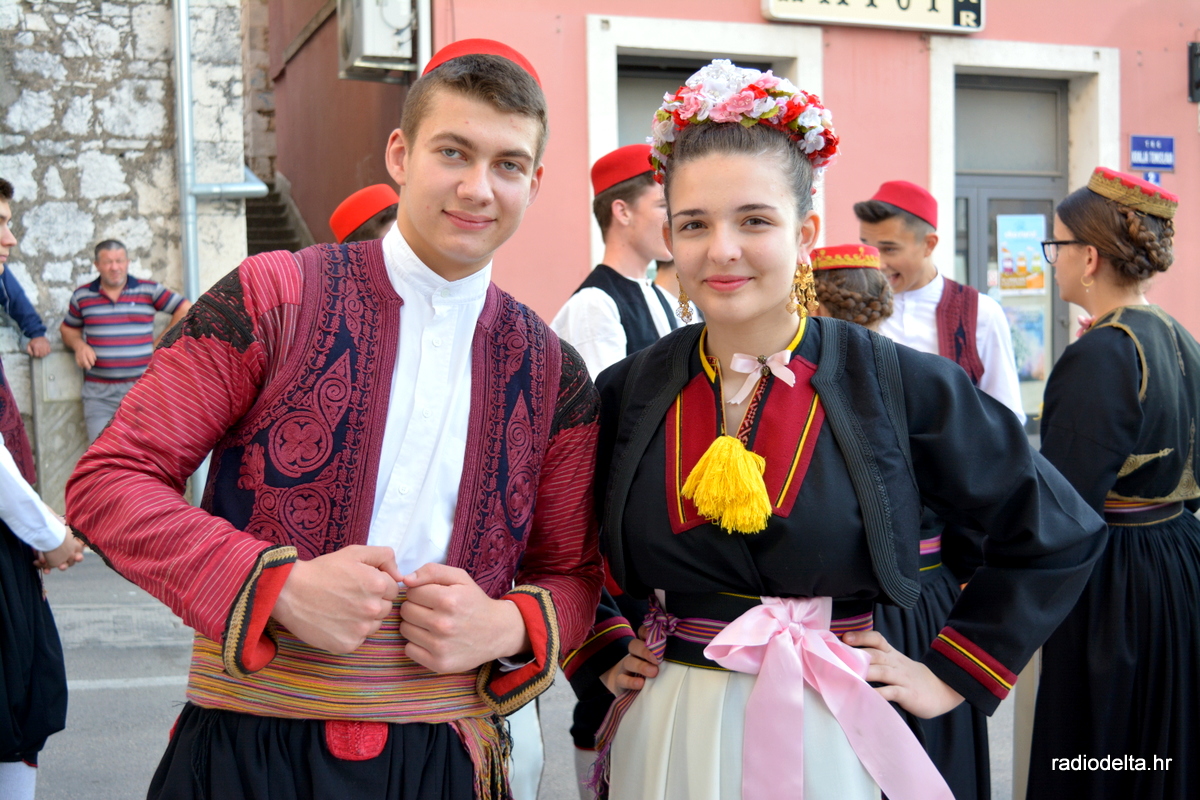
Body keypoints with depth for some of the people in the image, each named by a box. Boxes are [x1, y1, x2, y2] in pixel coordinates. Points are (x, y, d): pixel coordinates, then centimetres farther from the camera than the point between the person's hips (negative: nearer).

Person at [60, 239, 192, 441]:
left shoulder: (149, 290, 6)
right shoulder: (82, 296, 12)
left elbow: (185, 310, 7)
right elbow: (68, 329, 24)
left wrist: (161, 343, 3)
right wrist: (78, 345, 1)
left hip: (141, 387, -1)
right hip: (99, 393, 1)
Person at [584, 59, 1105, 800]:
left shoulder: (897, 384, -10)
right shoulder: (627, 394, -3)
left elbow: (1059, 534, -2)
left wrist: (949, 676, -2)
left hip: (827, 739, -2)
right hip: (665, 736, 2)